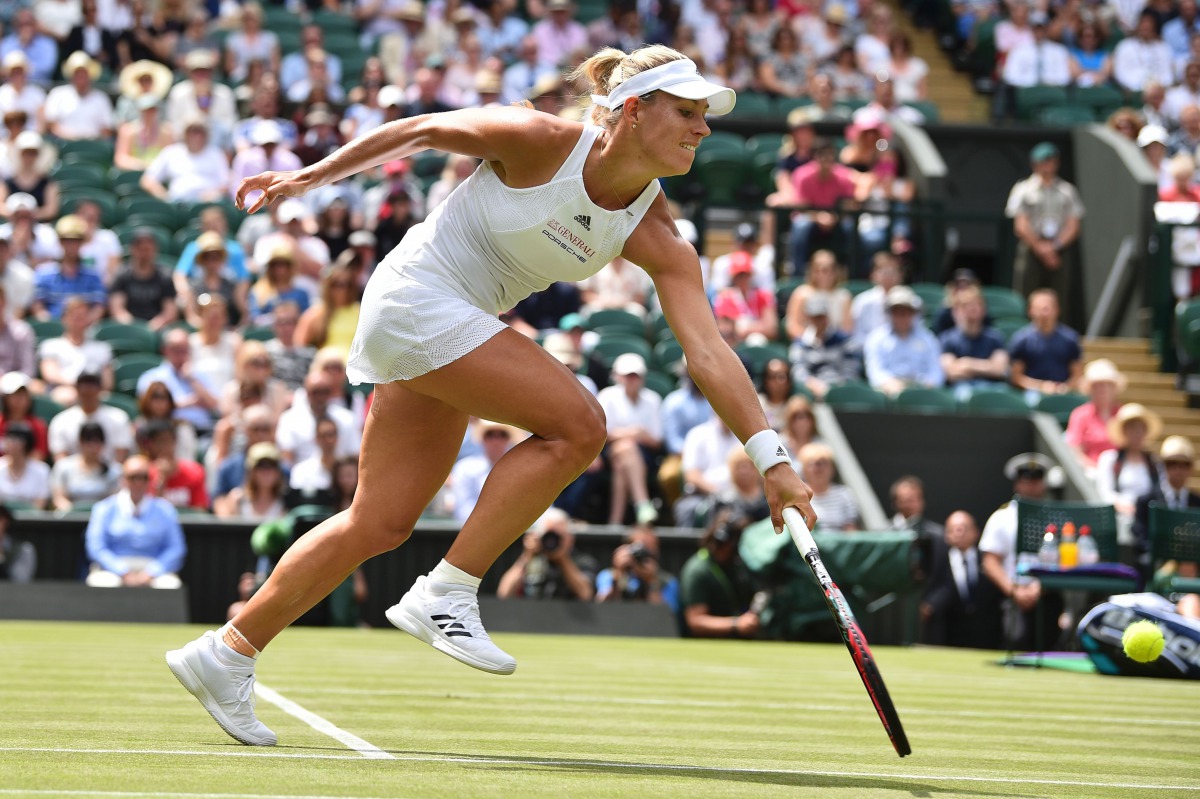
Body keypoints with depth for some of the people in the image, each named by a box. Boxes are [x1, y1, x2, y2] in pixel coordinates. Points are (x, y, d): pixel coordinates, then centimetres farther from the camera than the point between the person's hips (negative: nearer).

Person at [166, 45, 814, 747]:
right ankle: (447, 593, -12)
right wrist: (309, 177, 0)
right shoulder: (542, 143, -20)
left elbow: (709, 354, -11)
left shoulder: (656, 238, -6)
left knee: (381, 525, 9)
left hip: (464, 325, 7)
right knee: (577, 425, -20)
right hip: (416, 297, -7)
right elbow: (422, 130, -6)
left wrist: (773, 457, -19)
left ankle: (226, 653, 20)